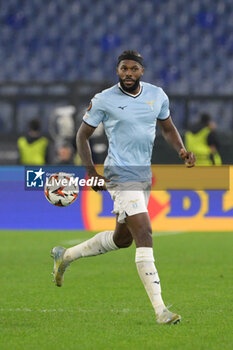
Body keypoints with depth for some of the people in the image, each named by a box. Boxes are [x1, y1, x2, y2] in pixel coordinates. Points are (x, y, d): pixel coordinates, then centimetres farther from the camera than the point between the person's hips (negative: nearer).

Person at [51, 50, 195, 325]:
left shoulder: (157, 95, 6)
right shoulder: (104, 100, -7)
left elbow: (168, 128, 20)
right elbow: (83, 134, 3)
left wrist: (181, 150, 1)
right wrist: (90, 171, -6)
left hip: (144, 176, 7)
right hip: (120, 175, -7)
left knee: (122, 238, 18)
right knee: (144, 233, -19)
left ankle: (66, 256, 40)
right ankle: (159, 309, -21)